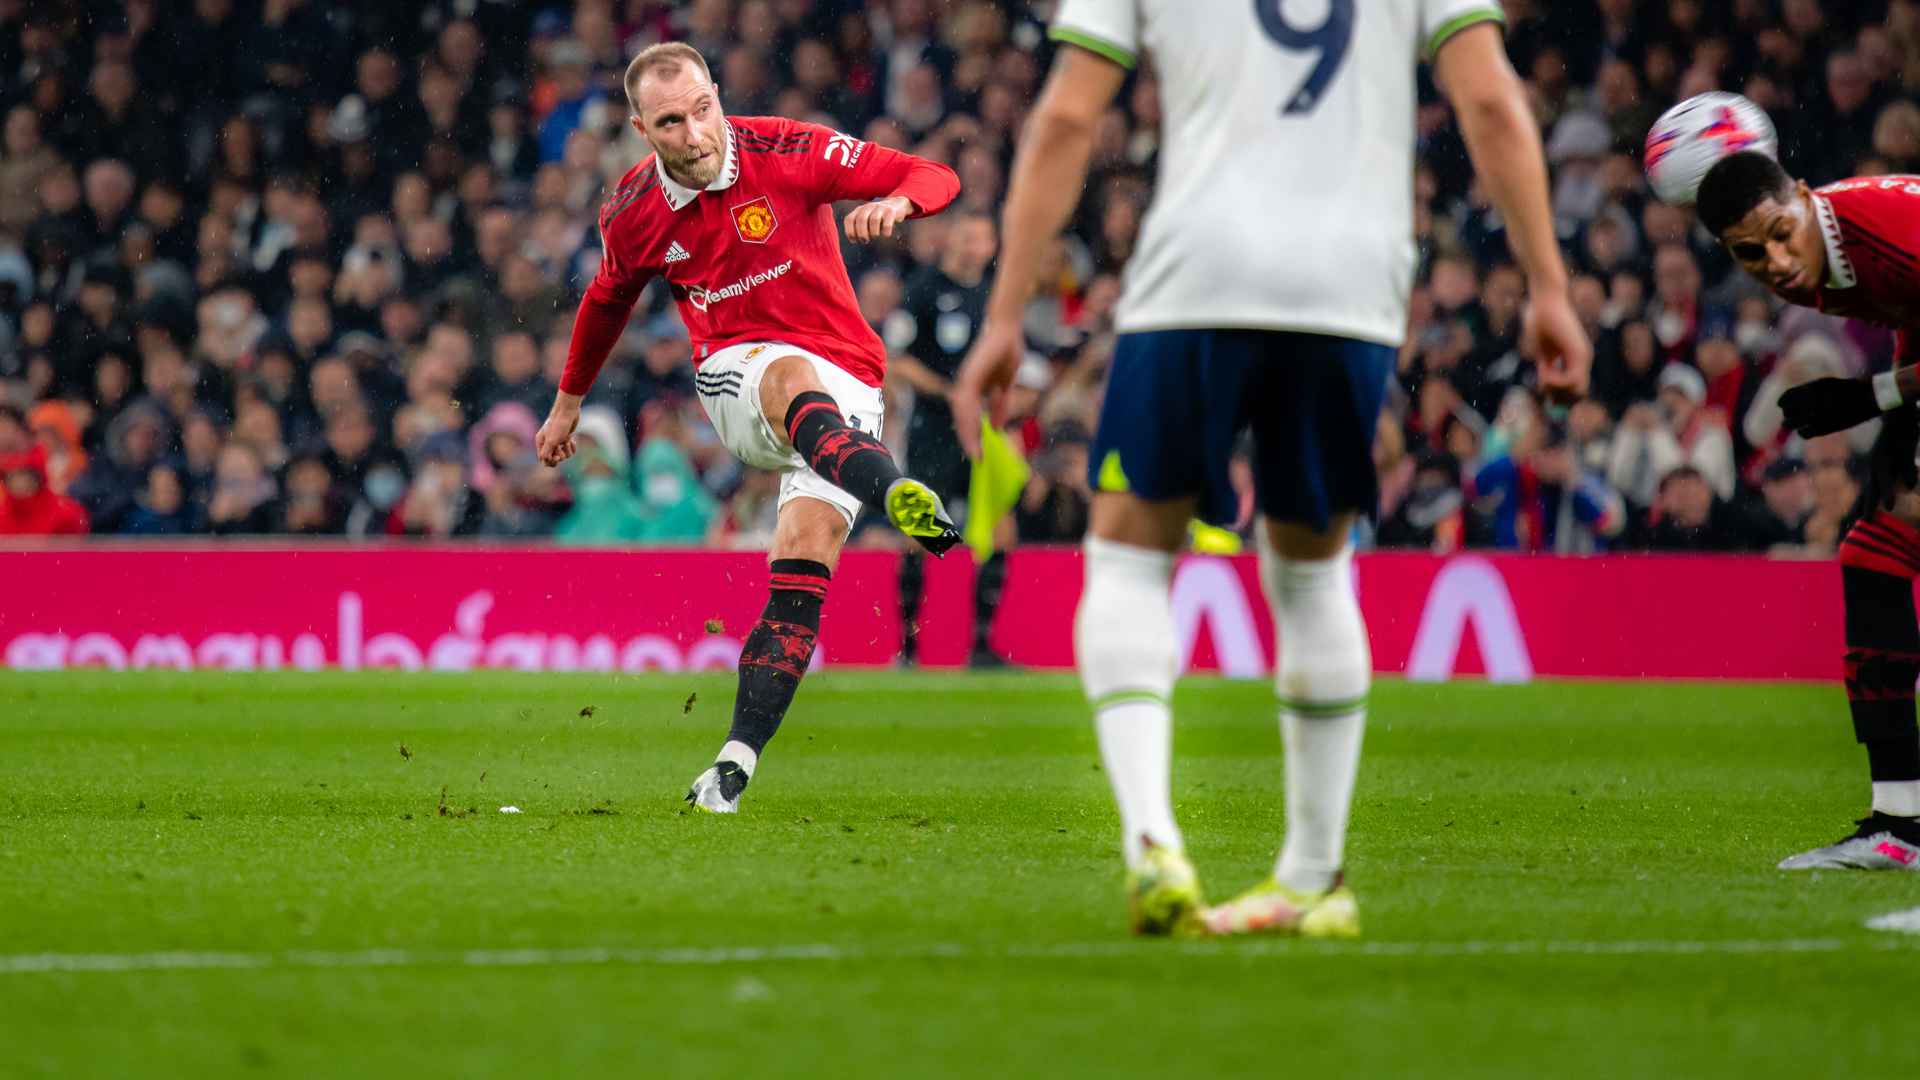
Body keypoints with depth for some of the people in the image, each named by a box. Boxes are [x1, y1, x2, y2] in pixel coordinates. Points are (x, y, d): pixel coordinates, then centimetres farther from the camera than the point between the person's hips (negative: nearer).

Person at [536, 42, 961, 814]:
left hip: (842, 387, 0)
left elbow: (936, 179, -10)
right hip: (734, 378, 0)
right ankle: (895, 493, -69)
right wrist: (569, 400, 34)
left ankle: (738, 759, -18)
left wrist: (896, 202, -33)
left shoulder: (789, 153, -9)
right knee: (793, 376, -37)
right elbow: (607, 300, 23)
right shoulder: (634, 215, 0)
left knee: (804, 557, -18)